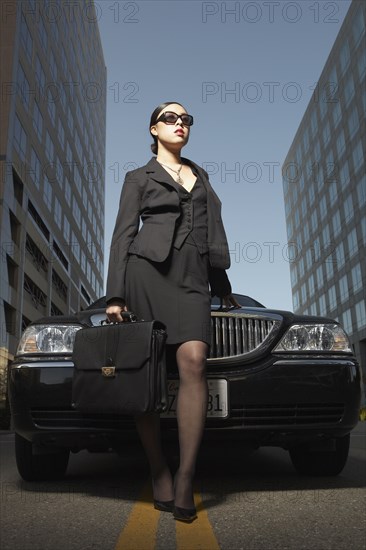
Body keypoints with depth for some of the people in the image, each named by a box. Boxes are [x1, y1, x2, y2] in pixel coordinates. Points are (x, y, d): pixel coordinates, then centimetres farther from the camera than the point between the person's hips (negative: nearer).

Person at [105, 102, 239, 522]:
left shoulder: (200, 176, 29)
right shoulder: (139, 177, 16)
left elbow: (213, 235, 29)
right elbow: (123, 234, 6)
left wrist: (222, 287, 25)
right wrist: (115, 296, -4)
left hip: (193, 279, 3)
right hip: (148, 271, -2)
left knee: (193, 361, -22)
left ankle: (185, 481, -20)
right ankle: (159, 476, 6)